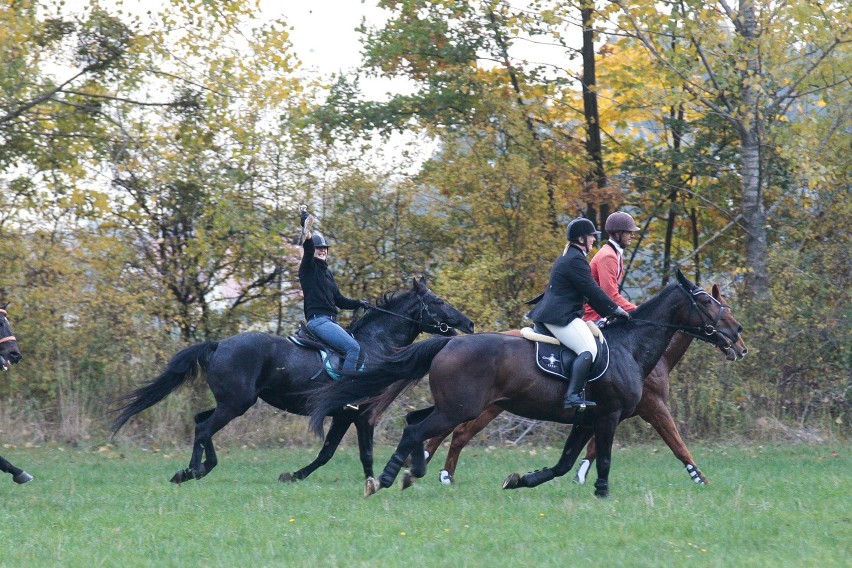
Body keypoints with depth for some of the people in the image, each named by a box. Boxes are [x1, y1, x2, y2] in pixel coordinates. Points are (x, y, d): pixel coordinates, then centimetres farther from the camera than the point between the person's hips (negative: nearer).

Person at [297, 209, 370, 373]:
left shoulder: (326, 272, 23)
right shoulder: (308, 268, 0)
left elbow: (339, 301, 25)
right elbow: (308, 248, -21)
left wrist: (359, 303, 11)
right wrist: (306, 228, -35)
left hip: (331, 321, 9)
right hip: (318, 320, -9)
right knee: (353, 347, -23)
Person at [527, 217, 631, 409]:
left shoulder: (568, 257, 22)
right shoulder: (576, 260, -14)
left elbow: (588, 292, 27)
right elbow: (593, 292, -15)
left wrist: (607, 311, 24)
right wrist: (616, 310, -5)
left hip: (552, 313, 12)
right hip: (561, 317, -12)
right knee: (589, 350, -23)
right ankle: (573, 395, -36)